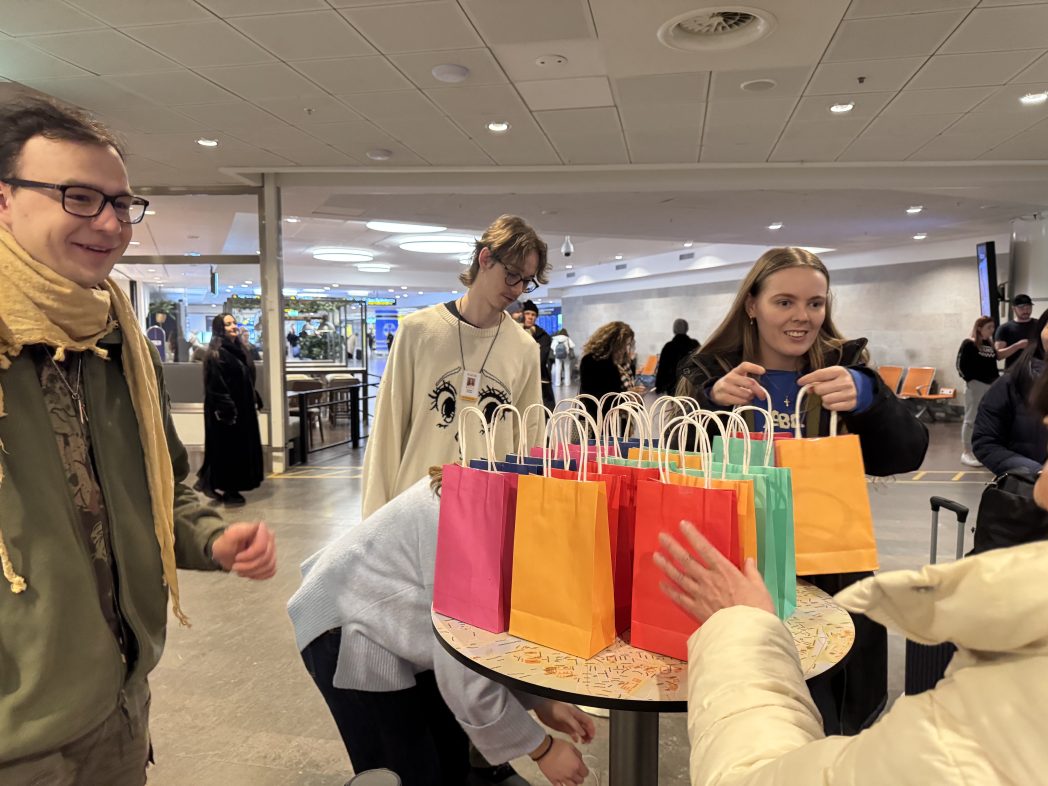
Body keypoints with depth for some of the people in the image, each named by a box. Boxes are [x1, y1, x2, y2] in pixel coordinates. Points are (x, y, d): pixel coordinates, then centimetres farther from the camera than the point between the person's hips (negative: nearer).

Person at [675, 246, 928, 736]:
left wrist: (866, 396, -28)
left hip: (831, 573, 2)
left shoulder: (845, 365, 1)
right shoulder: (711, 372, -1)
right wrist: (710, 403, -28)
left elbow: (906, 456, -9)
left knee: (833, 726, 13)